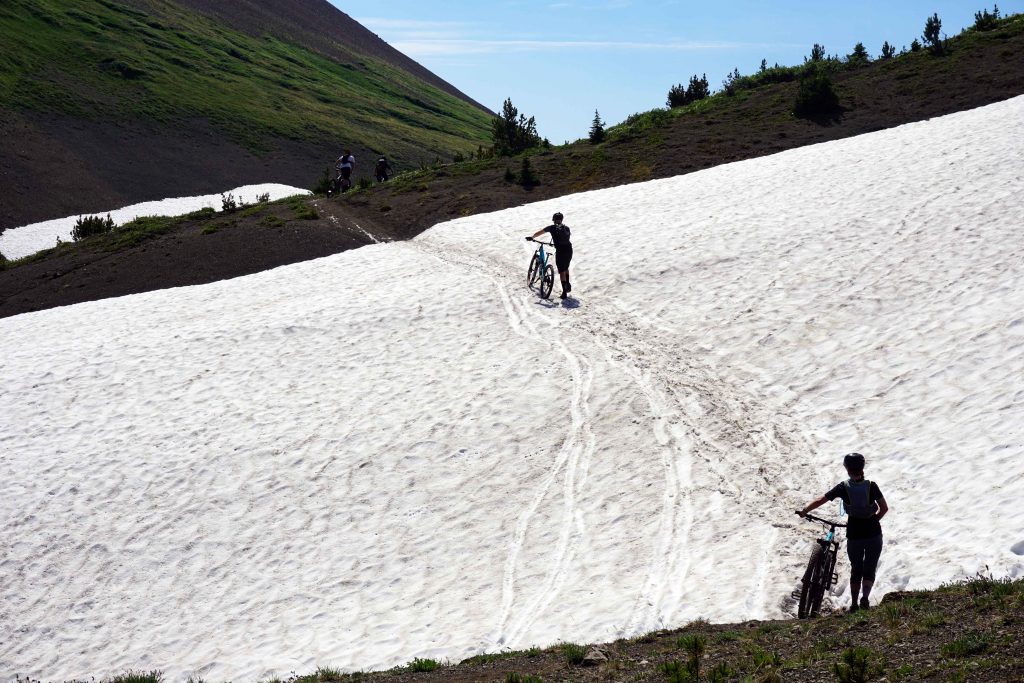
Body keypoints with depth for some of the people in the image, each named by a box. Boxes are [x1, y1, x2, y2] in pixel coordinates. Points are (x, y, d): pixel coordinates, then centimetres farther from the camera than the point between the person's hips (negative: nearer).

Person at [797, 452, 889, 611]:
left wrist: (803, 512, 10)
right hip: (874, 534, 0)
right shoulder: (871, 486, -6)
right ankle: (865, 597, -12)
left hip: (854, 535, 0)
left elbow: (820, 501, -3)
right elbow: (884, 508, -4)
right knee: (869, 569, 11)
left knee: (855, 570, 16)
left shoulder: (843, 488, -8)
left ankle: (854, 604, 14)